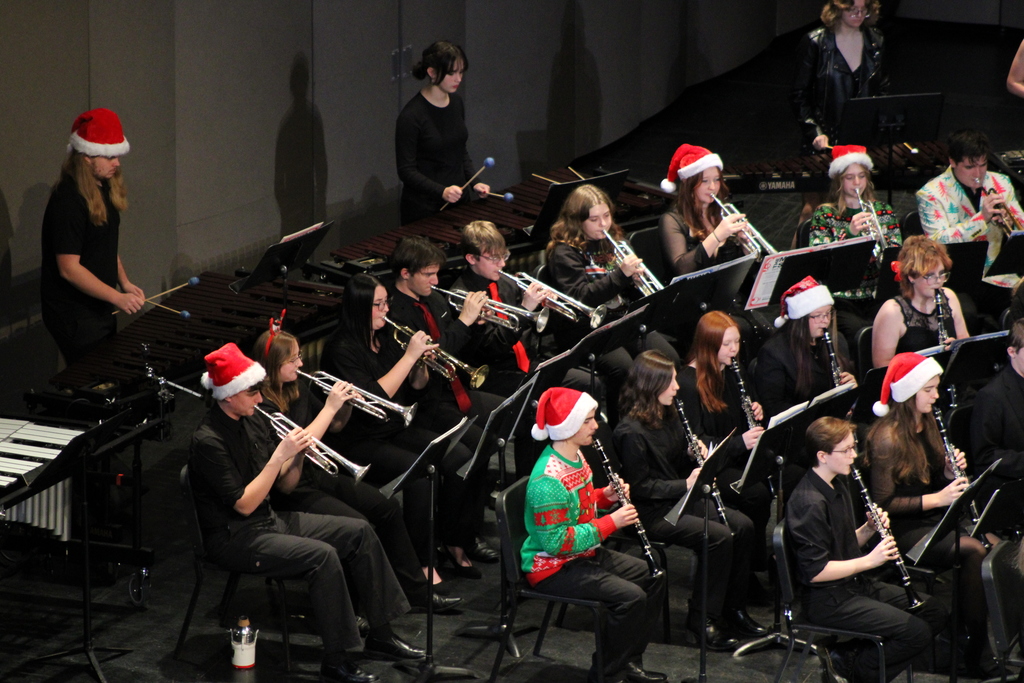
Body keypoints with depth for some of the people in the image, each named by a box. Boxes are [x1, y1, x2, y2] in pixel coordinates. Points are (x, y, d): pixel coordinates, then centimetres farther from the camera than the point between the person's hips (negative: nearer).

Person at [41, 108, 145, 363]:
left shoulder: (104, 188, 6)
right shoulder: (68, 201, -23)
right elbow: (69, 268, -25)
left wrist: (124, 282, 6)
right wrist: (118, 297, -24)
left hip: (100, 309, 9)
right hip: (74, 319, -9)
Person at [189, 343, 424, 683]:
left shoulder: (252, 421, 6)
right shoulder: (208, 441, -20)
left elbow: (286, 486, 10)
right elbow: (244, 504, -23)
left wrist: (295, 456, -10)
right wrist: (280, 456, -24)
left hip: (269, 520, 9)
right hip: (234, 537, -9)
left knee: (359, 532, 0)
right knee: (322, 555, -29)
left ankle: (380, 636, 7)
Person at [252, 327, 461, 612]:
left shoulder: (297, 388, 7)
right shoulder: (262, 405, -19)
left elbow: (334, 427, 17)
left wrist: (346, 404, -4)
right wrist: (330, 406, -24)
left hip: (316, 474, 9)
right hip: (291, 492, -9)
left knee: (387, 506, 1)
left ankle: (416, 590, 9)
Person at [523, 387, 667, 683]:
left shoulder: (575, 456, 3)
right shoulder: (548, 481, -28)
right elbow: (556, 542, -30)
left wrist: (606, 497, -1)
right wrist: (610, 523, -26)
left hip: (585, 554, 10)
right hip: (552, 567, -10)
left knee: (653, 578, 10)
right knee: (630, 597, -23)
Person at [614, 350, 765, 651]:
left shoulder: (668, 417, 9)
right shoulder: (631, 432, -19)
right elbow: (638, 488, -19)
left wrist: (698, 455, -2)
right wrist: (685, 484, -21)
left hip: (680, 499, 9)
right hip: (652, 513, -9)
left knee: (743, 526, -8)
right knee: (719, 536, -24)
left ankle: (733, 608, 2)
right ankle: (702, 618, -12)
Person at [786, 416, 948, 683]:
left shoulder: (839, 485, 10)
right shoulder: (810, 503, -21)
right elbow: (815, 571, -23)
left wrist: (869, 530, -1)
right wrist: (869, 561, -21)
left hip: (857, 585, 10)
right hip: (828, 600, -10)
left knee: (936, 614, 7)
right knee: (917, 632, -20)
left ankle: (849, 655, 5)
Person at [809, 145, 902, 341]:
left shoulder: (883, 211, 14)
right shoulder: (824, 214, 5)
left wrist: (879, 239, -12)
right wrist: (849, 233, -21)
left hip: (877, 295, 3)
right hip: (841, 298, -3)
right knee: (859, 332, -30)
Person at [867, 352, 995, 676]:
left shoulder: (926, 425, 11)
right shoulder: (886, 438, -15)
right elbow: (884, 504, -16)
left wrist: (951, 473, -2)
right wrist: (936, 498, -20)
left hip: (934, 518, 8)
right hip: (903, 529, -8)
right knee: (973, 550, -30)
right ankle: (974, 649, -21)